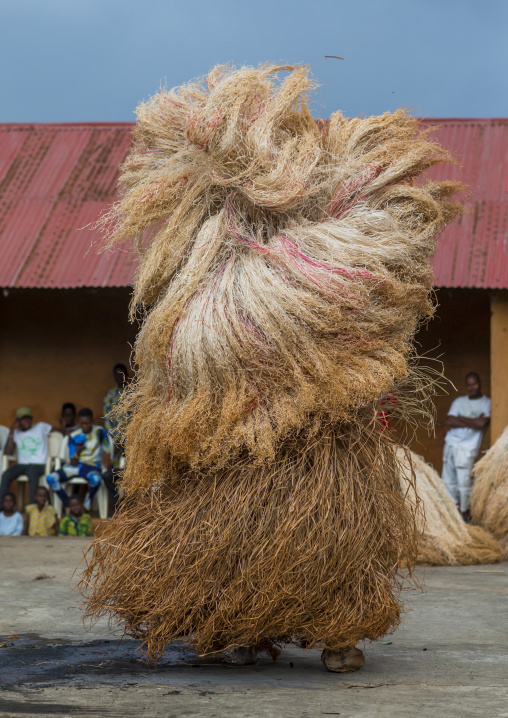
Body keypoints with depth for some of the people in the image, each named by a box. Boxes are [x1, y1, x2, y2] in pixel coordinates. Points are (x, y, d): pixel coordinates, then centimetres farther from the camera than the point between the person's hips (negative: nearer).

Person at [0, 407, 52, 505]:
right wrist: (11, 431, -1)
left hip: (39, 465, -3)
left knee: (32, 472, -39)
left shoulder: (41, 427, 11)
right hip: (22, 464, 3)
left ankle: (32, 505, -40)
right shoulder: (16, 433, 15)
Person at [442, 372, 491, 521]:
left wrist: (461, 419, -7)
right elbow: (449, 422, -2)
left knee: (463, 482, -5)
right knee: (448, 480, 9)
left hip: (467, 448, -5)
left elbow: (482, 424, -17)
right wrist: (472, 422, -11)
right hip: (450, 444, 5)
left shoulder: (487, 403, -2)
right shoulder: (459, 401, 11)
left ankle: (464, 510, 11)